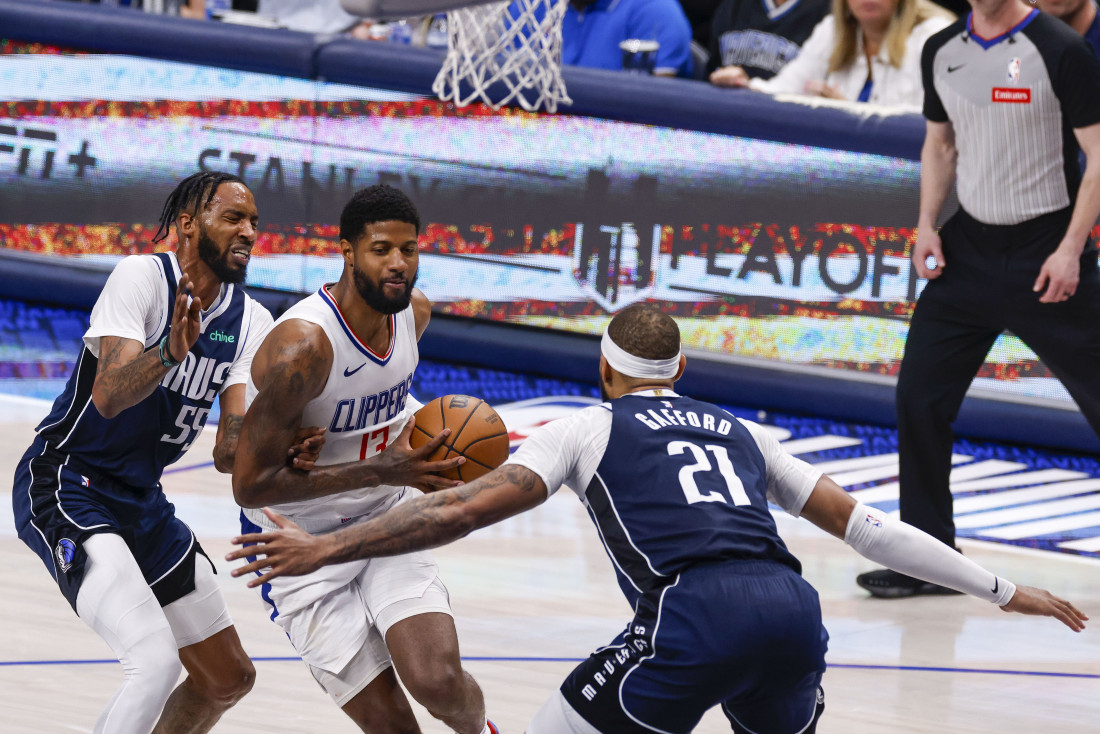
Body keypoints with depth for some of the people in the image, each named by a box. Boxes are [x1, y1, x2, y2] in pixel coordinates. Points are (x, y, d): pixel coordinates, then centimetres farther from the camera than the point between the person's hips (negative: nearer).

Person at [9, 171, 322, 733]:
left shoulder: (251, 323, 3)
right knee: (155, 660, -28)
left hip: (141, 498, 8)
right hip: (63, 483, -8)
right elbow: (109, 396, -30)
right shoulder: (143, 276, -16)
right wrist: (172, 352, -48)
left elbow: (229, 452, -7)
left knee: (229, 677, 13)